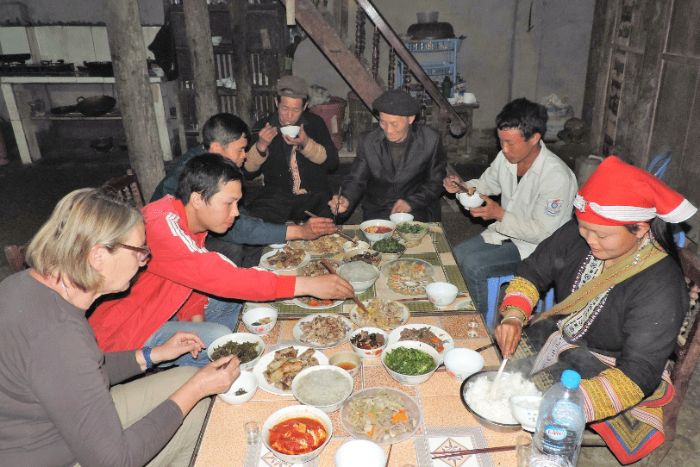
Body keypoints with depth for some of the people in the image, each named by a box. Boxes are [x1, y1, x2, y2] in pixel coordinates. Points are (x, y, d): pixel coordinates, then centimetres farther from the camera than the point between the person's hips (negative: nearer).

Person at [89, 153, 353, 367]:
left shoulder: (190, 219, -3)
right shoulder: (161, 227, -32)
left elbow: (196, 278, 5)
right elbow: (220, 278, -38)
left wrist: (195, 315, -16)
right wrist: (305, 285, -36)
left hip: (159, 308, 9)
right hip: (124, 333, -9)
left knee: (231, 297, 7)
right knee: (219, 338, -25)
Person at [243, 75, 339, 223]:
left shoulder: (315, 123, 5)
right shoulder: (263, 126, 3)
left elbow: (332, 162, -3)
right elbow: (248, 171, 0)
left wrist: (306, 144, -18)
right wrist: (261, 146, -18)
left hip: (315, 196, 0)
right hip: (277, 197, 0)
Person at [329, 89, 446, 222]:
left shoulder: (430, 140, -7)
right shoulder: (368, 142, -4)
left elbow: (436, 182, 2)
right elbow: (356, 180, 1)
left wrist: (411, 202, -13)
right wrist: (346, 200, -21)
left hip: (417, 211, 0)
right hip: (377, 213, 0)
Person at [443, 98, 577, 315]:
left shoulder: (557, 176, -26)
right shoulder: (506, 157, -5)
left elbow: (543, 233, -23)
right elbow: (487, 183, 15)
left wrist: (500, 215, -27)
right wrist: (462, 187, -6)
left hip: (535, 247, -7)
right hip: (505, 232, 7)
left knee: (473, 266, -23)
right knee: (457, 254, -11)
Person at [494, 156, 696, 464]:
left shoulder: (661, 289, -27)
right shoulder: (577, 235, -12)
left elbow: (637, 375, -29)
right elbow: (533, 272, 1)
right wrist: (513, 315, -18)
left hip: (601, 366, -5)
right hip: (557, 332, 6)